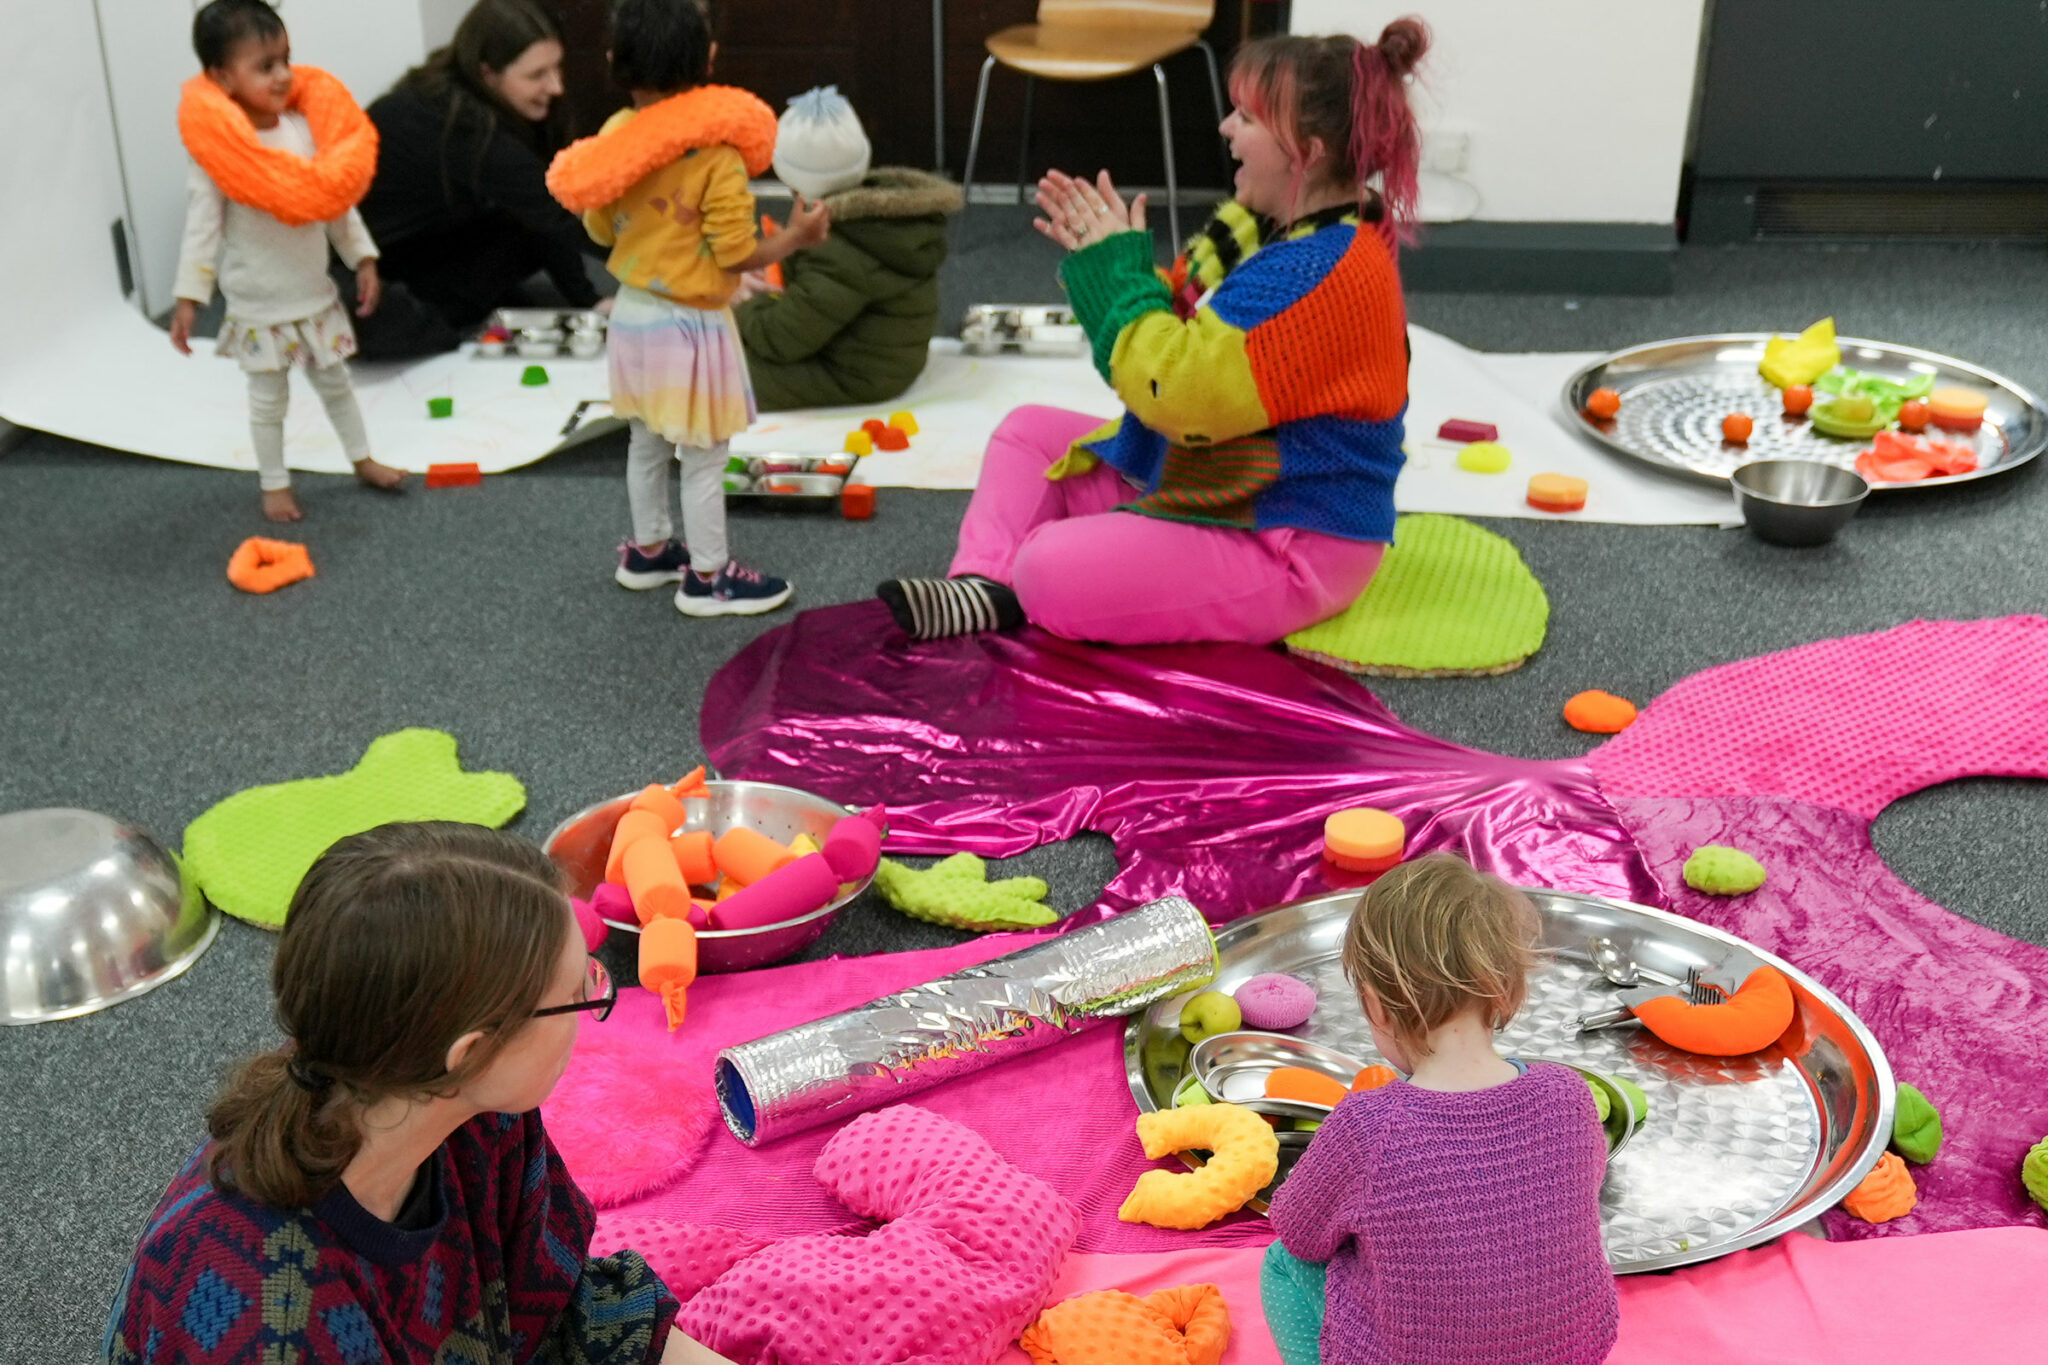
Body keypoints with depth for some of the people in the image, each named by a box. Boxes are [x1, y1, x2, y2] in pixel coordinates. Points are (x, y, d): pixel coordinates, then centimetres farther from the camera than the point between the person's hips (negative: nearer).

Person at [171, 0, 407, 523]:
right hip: (258, 305, -4)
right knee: (269, 399, 10)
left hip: (315, 292, 4)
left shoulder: (303, 126, -5)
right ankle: (274, 483, 26)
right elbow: (202, 226, -16)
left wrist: (363, 258, 5)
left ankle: (363, 460, 37)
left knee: (335, 382, 20)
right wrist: (189, 298, -16)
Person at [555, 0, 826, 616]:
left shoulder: (613, 139, -6)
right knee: (703, 458, 7)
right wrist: (795, 237, -6)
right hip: (690, 325, -6)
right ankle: (707, 577, 18)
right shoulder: (716, 153, -24)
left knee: (646, 444, 22)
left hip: (632, 314, 7)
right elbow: (738, 253, -20)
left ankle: (648, 550, 38)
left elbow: (599, 229, 6)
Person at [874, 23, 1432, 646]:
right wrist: (1103, 261, 3)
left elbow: (1180, 392, -33)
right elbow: (1189, 341, 19)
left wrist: (1117, 267, -19)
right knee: (1028, 433, 14)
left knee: (1051, 571, -29)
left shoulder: (1321, 274, -26)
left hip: (1290, 549, -11)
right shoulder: (1269, 233, 6)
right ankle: (988, 586, -3)